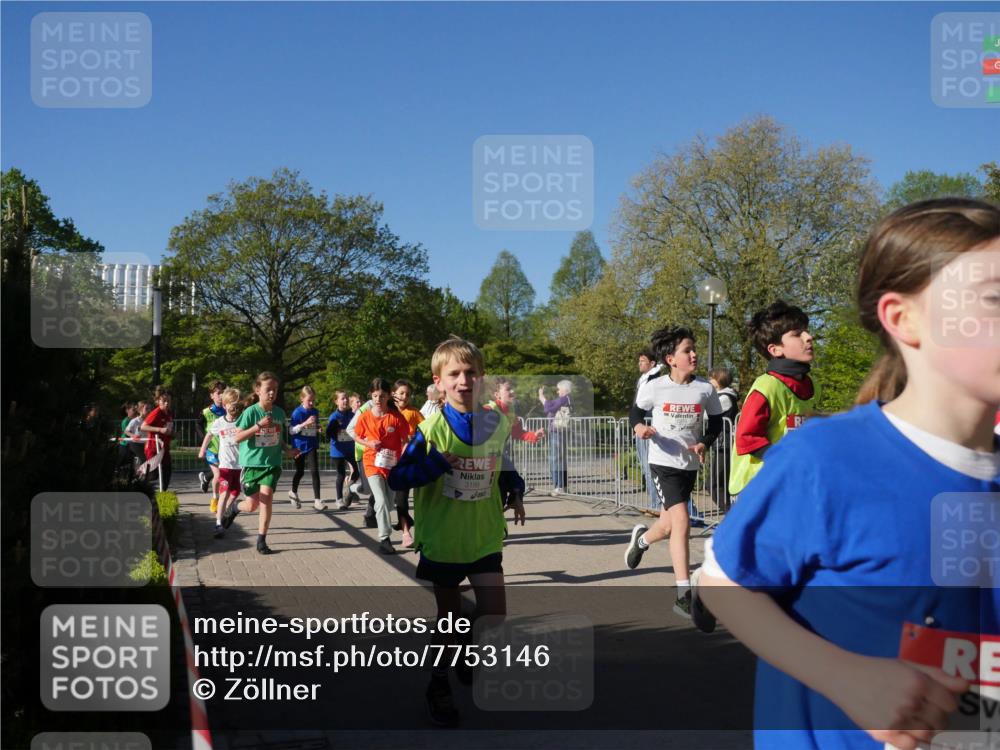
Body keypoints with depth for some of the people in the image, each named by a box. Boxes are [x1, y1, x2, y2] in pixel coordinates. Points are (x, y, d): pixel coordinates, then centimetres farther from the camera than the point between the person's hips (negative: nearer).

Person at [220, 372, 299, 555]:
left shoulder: (279, 412, 2)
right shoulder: (251, 412, -10)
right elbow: (238, 438, -14)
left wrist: (287, 451, -1)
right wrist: (259, 425, -24)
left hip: (271, 463, 2)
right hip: (251, 463, -2)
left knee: (266, 498, -15)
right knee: (252, 505, 3)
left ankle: (261, 541, -4)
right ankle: (234, 507, 40)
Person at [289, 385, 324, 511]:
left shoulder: (315, 412, 3)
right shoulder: (297, 412, -11)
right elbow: (291, 430, -15)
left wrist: (318, 429, -7)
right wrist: (305, 423, -27)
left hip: (312, 446, 3)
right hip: (299, 446, -2)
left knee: (314, 471, -10)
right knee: (300, 471, 14)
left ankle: (317, 500, -10)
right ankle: (293, 492, 42)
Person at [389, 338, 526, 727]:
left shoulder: (498, 423, -3)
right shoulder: (431, 428, -13)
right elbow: (397, 478, -14)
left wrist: (515, 491, -6)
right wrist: (436, 462, -27)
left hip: (485, 538, 3)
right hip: (442, 539, -2)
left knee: (495, 615, -2)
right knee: (448, 617, 11)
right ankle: (439, 686, 33)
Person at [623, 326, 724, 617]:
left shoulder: (705, 388, -5)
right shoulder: (653, 387, -10)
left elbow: (716, 422, 8)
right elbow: (636, 411, 7)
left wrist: (705, 443, -10)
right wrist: (638, 427, -15)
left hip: (690, 465, 4)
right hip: (663, 463, -4)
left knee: (669, 526, 14)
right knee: (680, 522, -17)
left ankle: (641, 538, 51)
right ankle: (684, 596, -8)